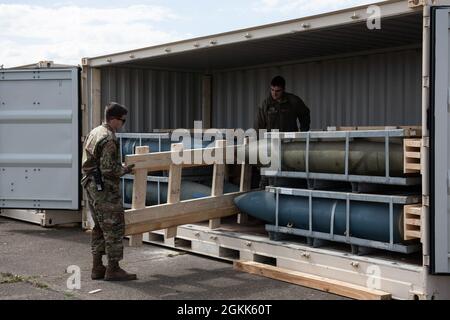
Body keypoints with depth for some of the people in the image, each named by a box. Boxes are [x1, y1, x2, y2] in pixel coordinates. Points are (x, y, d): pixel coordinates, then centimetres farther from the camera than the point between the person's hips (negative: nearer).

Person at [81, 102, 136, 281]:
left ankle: (97, 268, 19)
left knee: (100, 228, 15)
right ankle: (113, 269, 0)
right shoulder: (109, 139, -18)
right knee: (114, 228, -3)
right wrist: (125, 170, -6)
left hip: (91, 185, 10)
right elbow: (109, 169, -23)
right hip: (105, 188, -10)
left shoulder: (94, 132, 13)